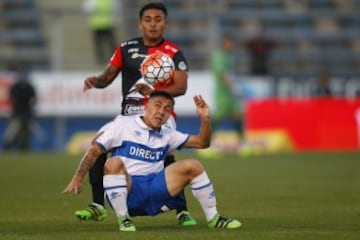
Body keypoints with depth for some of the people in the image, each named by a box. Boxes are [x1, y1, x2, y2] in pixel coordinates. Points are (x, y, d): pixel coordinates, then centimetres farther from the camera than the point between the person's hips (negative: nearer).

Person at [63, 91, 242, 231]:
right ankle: (123, 220, -25)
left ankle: (213, 219, -3)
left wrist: (205, 119, -2)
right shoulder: (123, 125, 3)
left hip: (155, 192, 4)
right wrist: (77, 179, -12)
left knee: (192, 166, -9)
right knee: (114, 162, -34)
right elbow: (94, 151, 0)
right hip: (126, 193, -4)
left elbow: (202, 142, 17)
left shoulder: (167, 135, 17)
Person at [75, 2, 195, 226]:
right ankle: (98, 207, 9)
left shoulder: (174, 52, -4)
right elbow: (108, 77, 10)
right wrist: (96, 81, -14)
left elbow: (181, 87, -15)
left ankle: (182, 211, -10)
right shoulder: (127, 48, 8)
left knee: (167, 158, -21)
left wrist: (153, 92, -30)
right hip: (129, 114, 4)